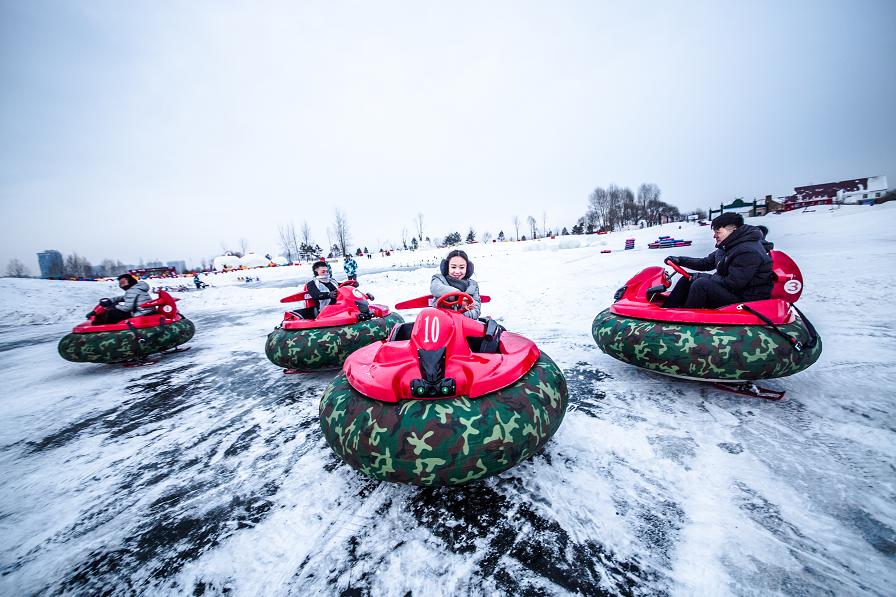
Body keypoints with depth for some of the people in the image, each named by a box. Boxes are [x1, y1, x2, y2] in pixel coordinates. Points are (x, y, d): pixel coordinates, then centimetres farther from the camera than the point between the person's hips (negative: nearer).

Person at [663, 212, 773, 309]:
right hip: (730, 289, 10)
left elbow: (733, 283, -26)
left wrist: (702, 277, -18)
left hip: (747, 298, -10)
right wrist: (680, 260, 5)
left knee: (701, 284, -31)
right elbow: (706, 263, 15)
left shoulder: (748, 251, -21)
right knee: (687, 279, 4)